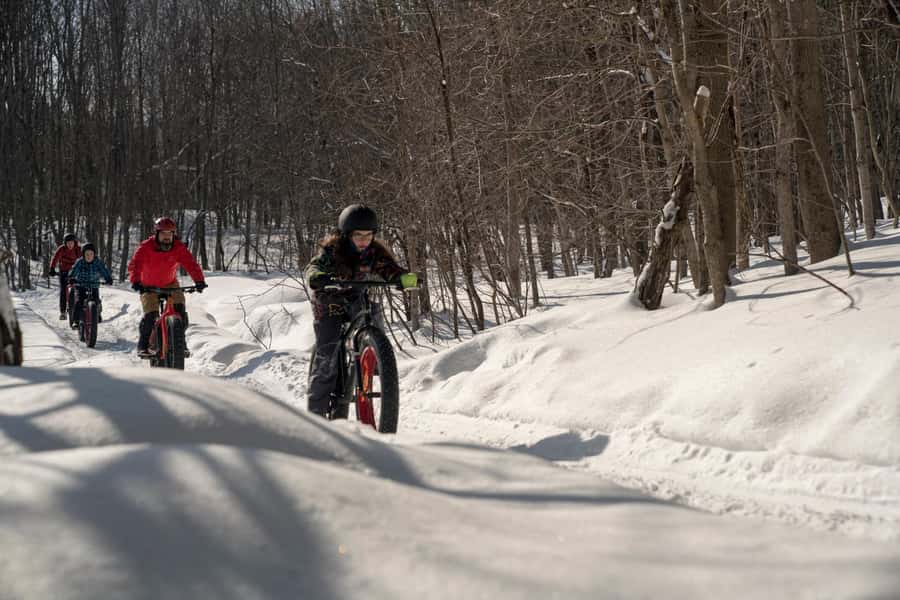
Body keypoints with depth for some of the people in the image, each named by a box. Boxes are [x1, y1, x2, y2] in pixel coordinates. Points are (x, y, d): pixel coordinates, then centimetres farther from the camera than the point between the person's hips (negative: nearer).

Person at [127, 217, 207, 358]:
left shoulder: (179, 248, -16)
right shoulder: (146, 247, -22)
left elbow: (190, 263, -26)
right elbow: (135, 264, -32)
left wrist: (199, 280, -43)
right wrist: (135, 281, -51)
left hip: (170, 284, 2)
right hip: (149, 286, -2)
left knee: (180, 309, -17)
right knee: (151, 315, -17)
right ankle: (143, 345, 1)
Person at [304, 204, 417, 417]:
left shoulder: (375, 251, -10)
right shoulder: (332, 249, -20)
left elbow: (389, 269, -20)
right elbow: (314, 266, -33)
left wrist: (404, 277, -43)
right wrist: (318, 276, -58)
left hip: (357, 303, 4)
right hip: (329, 305, -4)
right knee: (327, 354, -15)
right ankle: (316, 410, -5)